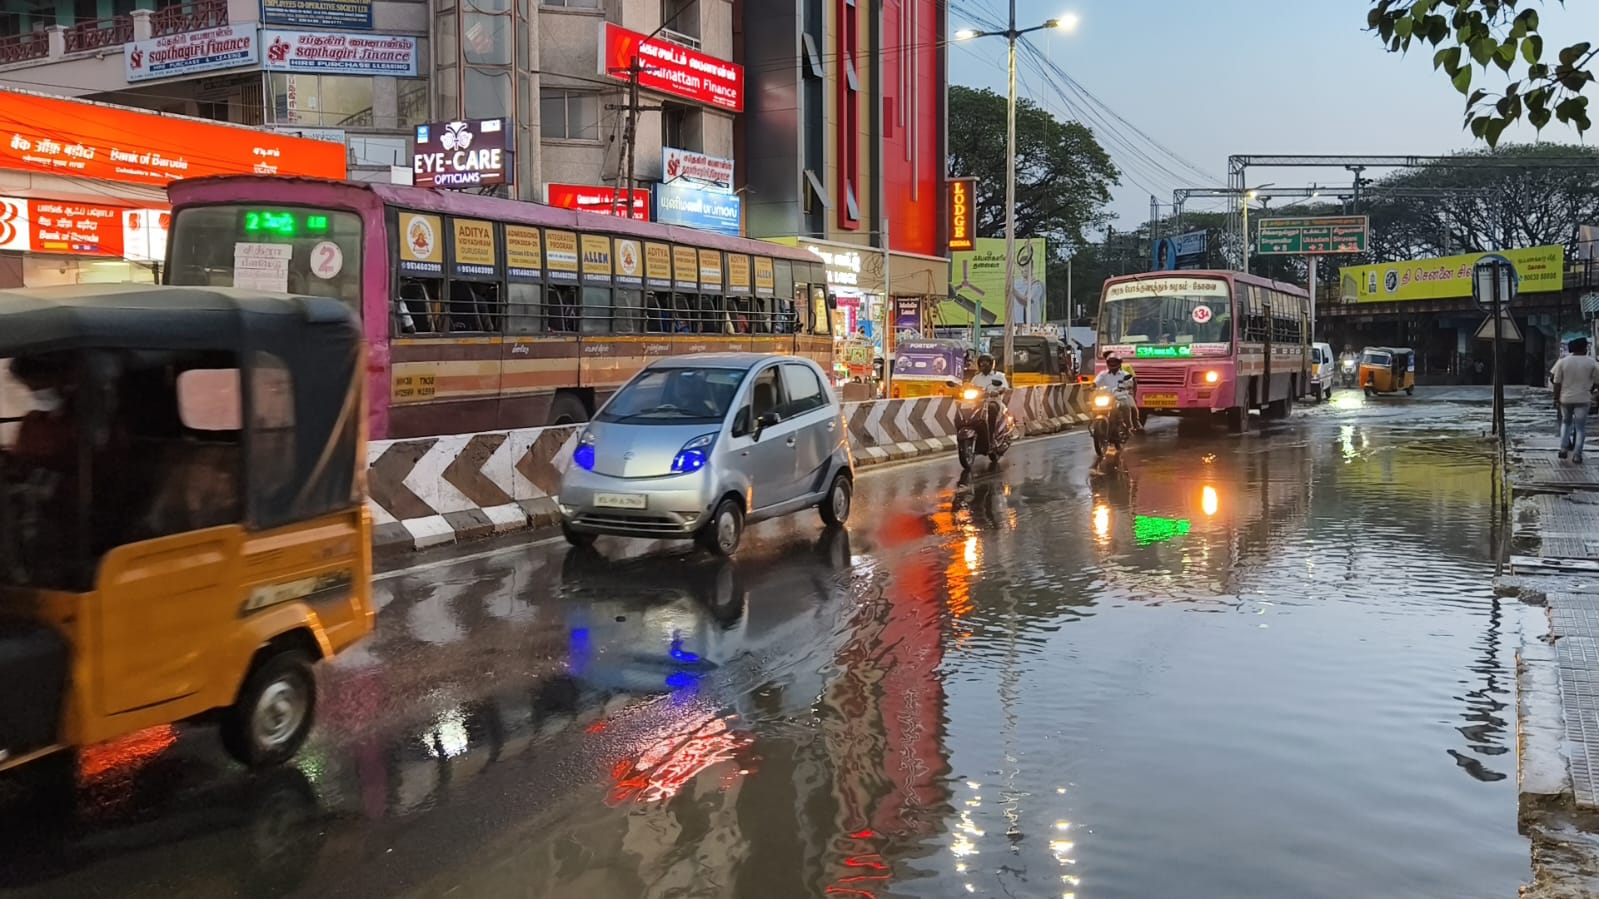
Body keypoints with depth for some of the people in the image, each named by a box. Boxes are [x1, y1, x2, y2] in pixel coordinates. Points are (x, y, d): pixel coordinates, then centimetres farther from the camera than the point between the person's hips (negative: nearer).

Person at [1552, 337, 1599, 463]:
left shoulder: (1562, 362, -3)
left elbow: (1557, 383, -4)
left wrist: (1556, 399, 3)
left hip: (1565, 398, 2)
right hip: (1582, 399, -2)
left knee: (1566, 422, 21)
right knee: (1580, 427, 5)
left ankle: (1564, 449, 12)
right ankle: (1577, 454, 2)